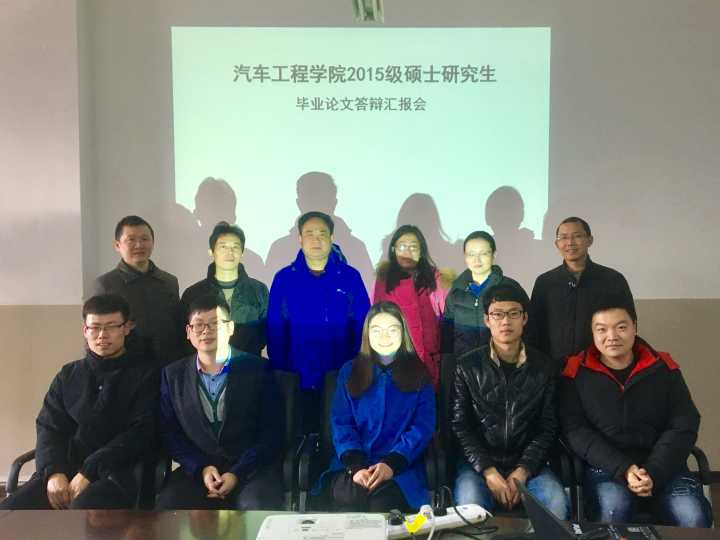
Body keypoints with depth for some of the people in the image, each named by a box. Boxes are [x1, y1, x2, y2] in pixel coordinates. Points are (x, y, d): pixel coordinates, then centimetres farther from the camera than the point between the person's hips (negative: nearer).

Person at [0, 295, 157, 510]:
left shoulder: (143, 376, 6)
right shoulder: (68, 375, 19)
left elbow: (141, 433, -4)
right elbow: (49, 427, 12)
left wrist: (89, 472, -14)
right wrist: (54, 471, -8)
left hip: (116, 473, -4)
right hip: (66, 470, 5)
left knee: (83, 509, -36)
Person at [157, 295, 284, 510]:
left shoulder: (258, 369, 0)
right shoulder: (173, 375, 10)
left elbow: (272, 432, -2)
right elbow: (169, 433, 8)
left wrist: (237, 474, -13)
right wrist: (201, 468, -7)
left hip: (251, 470, -2)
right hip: (197, 470, 3)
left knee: (257, 507, -31)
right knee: (167, 506, -25)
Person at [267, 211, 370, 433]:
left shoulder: (350, 277, 1)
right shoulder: (284, 279, 3)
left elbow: (363, 328, 0)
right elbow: (275, 331, 2)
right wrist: (279, 373, -3)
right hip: (298, 379, 1)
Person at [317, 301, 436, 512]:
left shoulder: (418, 373, 10)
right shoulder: (349, 371, 12)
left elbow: (423, 426, 0)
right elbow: (341, 424, 4)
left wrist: (391, 463, -16)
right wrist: (355, 465, -15)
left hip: (402, 467, -1)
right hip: (352, 464, 1)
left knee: (383, 504, -31)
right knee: (349, 500, -31)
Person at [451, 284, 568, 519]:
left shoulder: (542, 367, 4)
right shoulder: (467, 366, -1)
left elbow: (547, 427, 2)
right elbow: (460, 426, -3)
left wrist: (522, 472, -11)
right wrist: (488, 471, -15)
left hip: (528, 463, 2)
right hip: (479, 462, -1)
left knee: (557, 504, -25)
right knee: (471, 508, -30)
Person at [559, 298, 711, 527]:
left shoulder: (664, 368, 4)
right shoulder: (576, 372, -1)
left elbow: (683, 426, 1)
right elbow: (575, 430, -5)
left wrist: (654, 472, -13)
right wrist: (623, 469, -16)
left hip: (664, 468, 2)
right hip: (606, 467, -2)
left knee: (694, 517, -23)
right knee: (613, 509, -31)